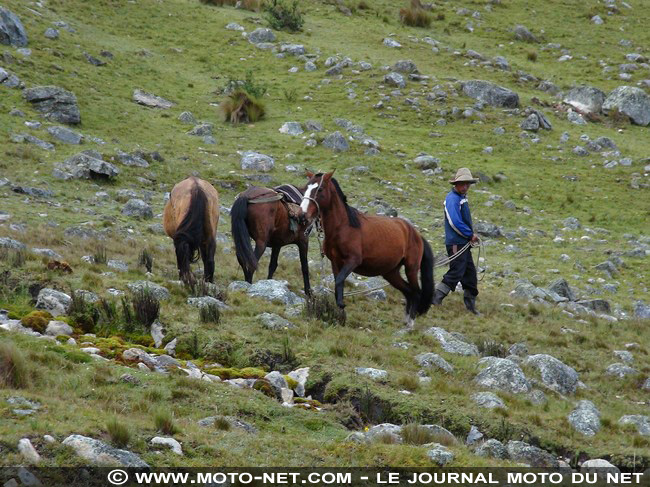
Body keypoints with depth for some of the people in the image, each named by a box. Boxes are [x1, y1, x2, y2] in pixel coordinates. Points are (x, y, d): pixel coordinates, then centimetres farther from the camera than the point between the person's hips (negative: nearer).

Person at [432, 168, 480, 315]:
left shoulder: (462, 198, 16)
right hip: (456, 243, -10)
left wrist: (471, 234, 7)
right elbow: (455, 222, -22)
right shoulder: (452, 198, -15)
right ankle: (435, 298, -6)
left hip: (464, 243, 10)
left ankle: (471, 304, 18)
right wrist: (470, 235, -14)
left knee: (470, 273, 12)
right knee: (456, 272, -10)